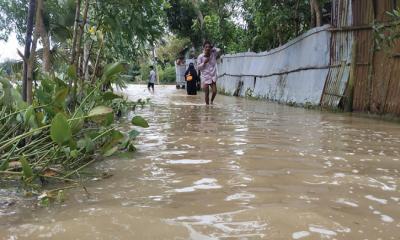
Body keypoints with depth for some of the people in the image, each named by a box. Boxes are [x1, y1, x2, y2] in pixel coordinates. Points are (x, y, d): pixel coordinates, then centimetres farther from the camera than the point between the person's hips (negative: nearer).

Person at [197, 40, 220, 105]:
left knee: (214, 91, -4)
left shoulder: (213, 54, 2)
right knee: (207, 93, 1)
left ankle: (212, 101, 25)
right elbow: (198, 67, -4)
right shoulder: (200, 57, -6)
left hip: (213, 77, 2)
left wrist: (212, 48, -2)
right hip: (205, 78, -2)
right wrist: (204, 62, -18)